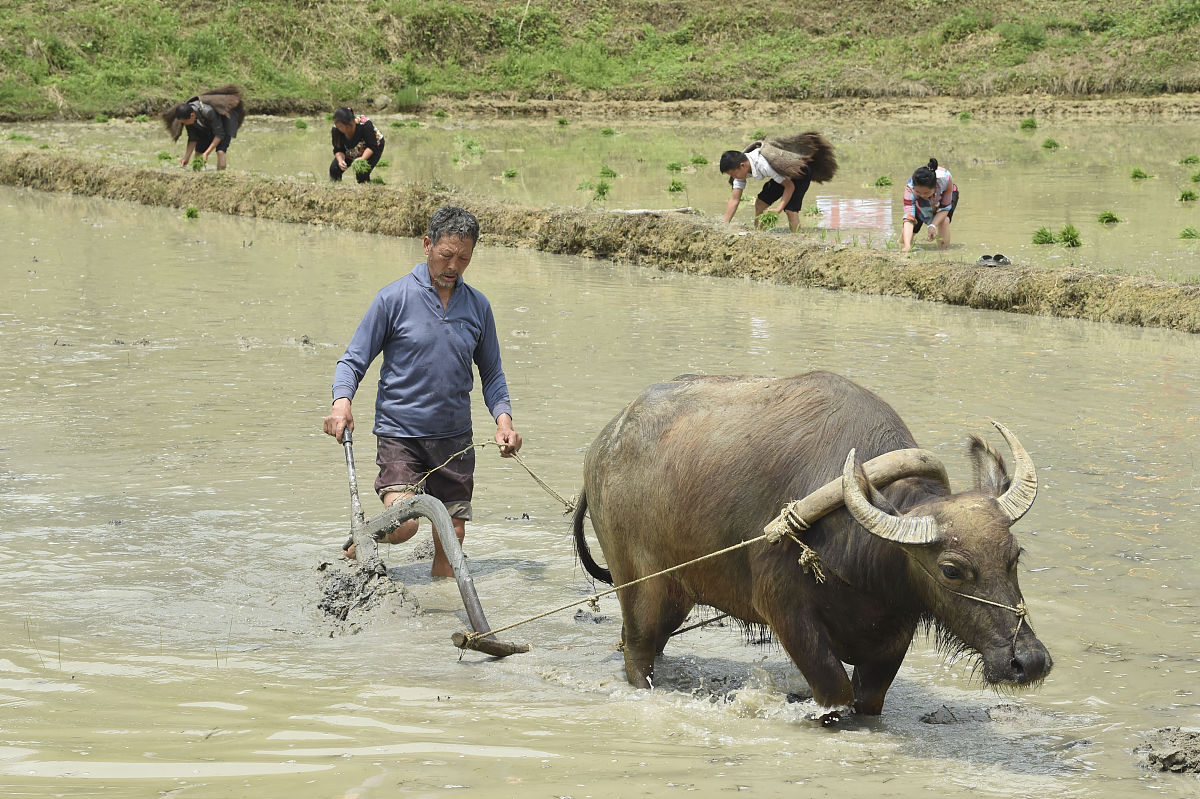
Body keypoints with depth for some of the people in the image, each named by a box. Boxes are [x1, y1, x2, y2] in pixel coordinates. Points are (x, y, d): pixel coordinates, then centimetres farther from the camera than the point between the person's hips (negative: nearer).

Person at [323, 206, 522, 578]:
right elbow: (354, 360, -2)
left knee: (452, 537, 3)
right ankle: (356, 546, 10)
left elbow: (491, 373, 16)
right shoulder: (394, 298, -5)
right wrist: (342, 402, -22)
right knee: (403, 525, -19)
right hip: (400, 434, -4)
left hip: (454, 438, 4)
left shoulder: (478, 306, 7)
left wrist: (503, 418, -2)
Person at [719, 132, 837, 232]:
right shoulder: (740, 169, -14)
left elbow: (790, 186, -28)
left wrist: (778, 210, -34)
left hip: (800, 171, -9)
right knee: (760, 203, 2)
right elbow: (734, 200, -11)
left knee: (791, 209, -22)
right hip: (784, 175, 9)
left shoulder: (764, 165, -39)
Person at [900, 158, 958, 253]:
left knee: (944, 220, -30)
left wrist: (933, 226, -45)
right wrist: (907, 245, -63)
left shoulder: (945, 178, -44)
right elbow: (909, 218, -48)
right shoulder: (910, 188, -43)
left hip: (947, 195, -1)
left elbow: (945, 207, -29)